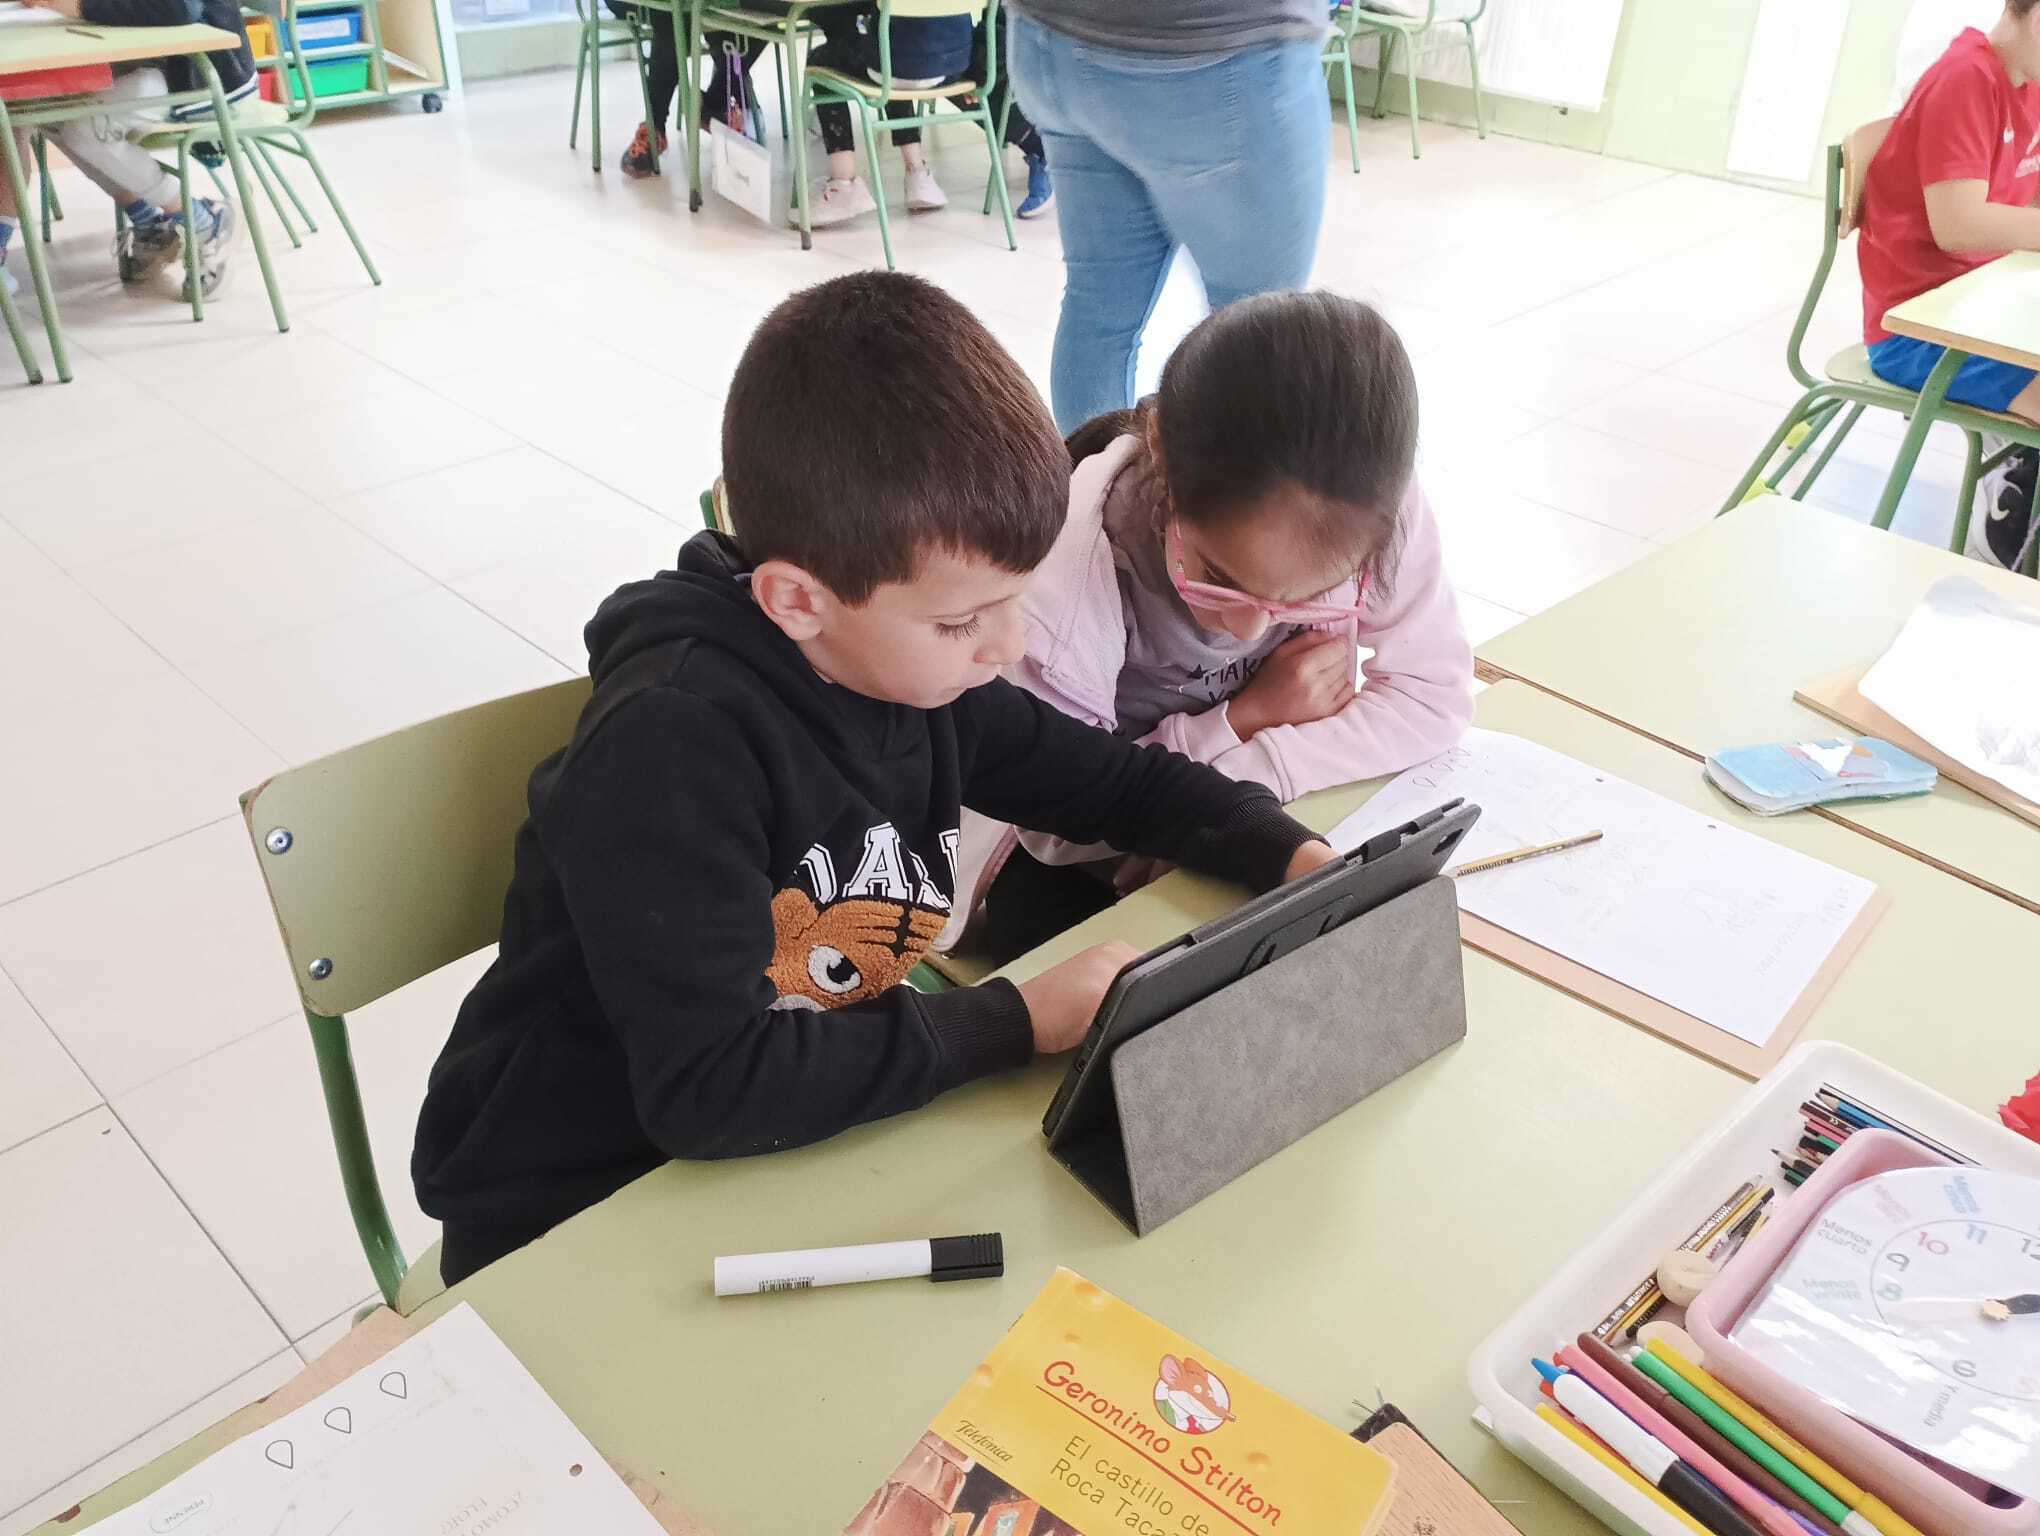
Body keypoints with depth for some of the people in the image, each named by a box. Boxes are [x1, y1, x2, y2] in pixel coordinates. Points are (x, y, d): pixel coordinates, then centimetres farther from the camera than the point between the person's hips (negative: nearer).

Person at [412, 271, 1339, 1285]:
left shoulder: (918, 663, -7)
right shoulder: (671, 744, -28)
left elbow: (1113, 781, 8)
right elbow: (708, 1088, -30)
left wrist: (1292, 857, -7)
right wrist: (1022, 1019, -25)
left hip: (813, 1145, 7)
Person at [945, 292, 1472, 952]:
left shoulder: (1372, 507, -27)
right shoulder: (1060, 586, -34)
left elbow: (1433, 697, -16)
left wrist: (1258, 771, -28)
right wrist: (1244, 720, -25)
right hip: (1090, 873, -3)